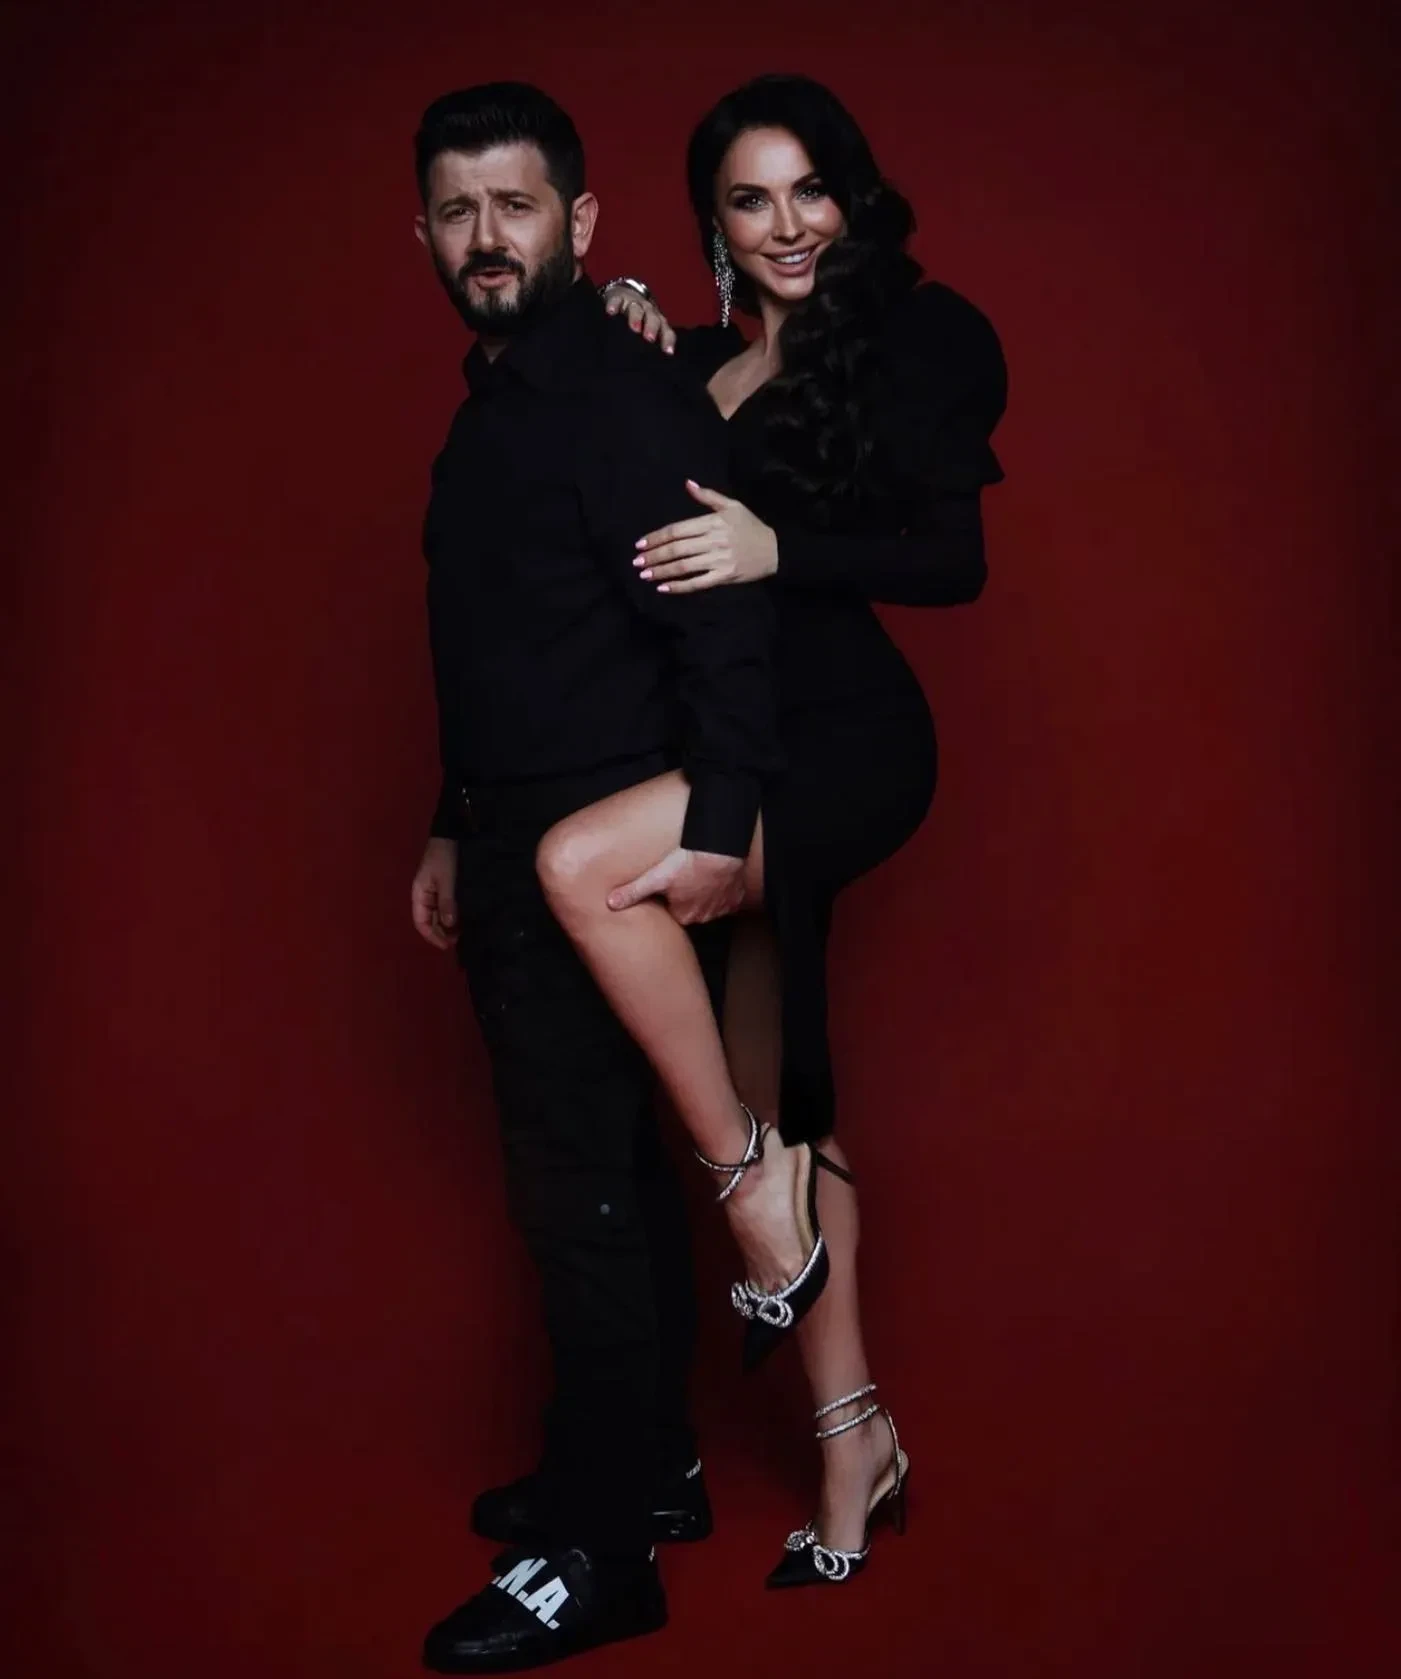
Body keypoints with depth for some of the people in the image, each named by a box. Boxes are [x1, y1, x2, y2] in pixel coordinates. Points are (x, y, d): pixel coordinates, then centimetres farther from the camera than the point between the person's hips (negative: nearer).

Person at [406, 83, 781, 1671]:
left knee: (584, 1199, -3)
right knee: (607, 1183, 18)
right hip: (515, 868, 10)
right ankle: (647, 1466, 33)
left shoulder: (630, 401, -15)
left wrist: (716, 826, -26)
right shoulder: (491, 409, 15)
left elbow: (724, 630, -23)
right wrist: (454, 830, 21)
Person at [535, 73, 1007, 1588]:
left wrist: (782, 550, -23)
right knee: (778, 1102, 6)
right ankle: (854, 1439, 19)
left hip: (845, 740, -7)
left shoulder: (911, 343, -2)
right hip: (736, 755, 7)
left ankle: (755, 1176, -13)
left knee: (585, 865, -30)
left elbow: (954, 561, -9)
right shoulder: (691, 367, 16)